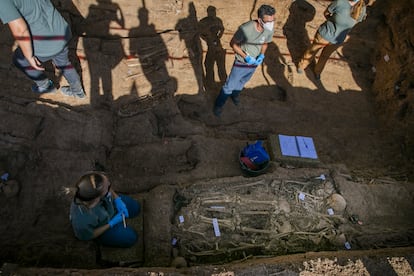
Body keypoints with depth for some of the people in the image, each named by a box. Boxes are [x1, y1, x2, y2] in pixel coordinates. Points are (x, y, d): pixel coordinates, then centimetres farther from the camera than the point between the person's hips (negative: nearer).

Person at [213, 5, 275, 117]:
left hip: (254, 64, 5)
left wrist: (262, 55, -14)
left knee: (242, 82, 29)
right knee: (229, 86, 8)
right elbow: (233, 43, -19)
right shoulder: (245, 28, -32)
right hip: (241, 63, -5)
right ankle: (219, 105, 31)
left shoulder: (270, 30, -17)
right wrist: (246, 57, -26)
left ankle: (235, 95, 58)